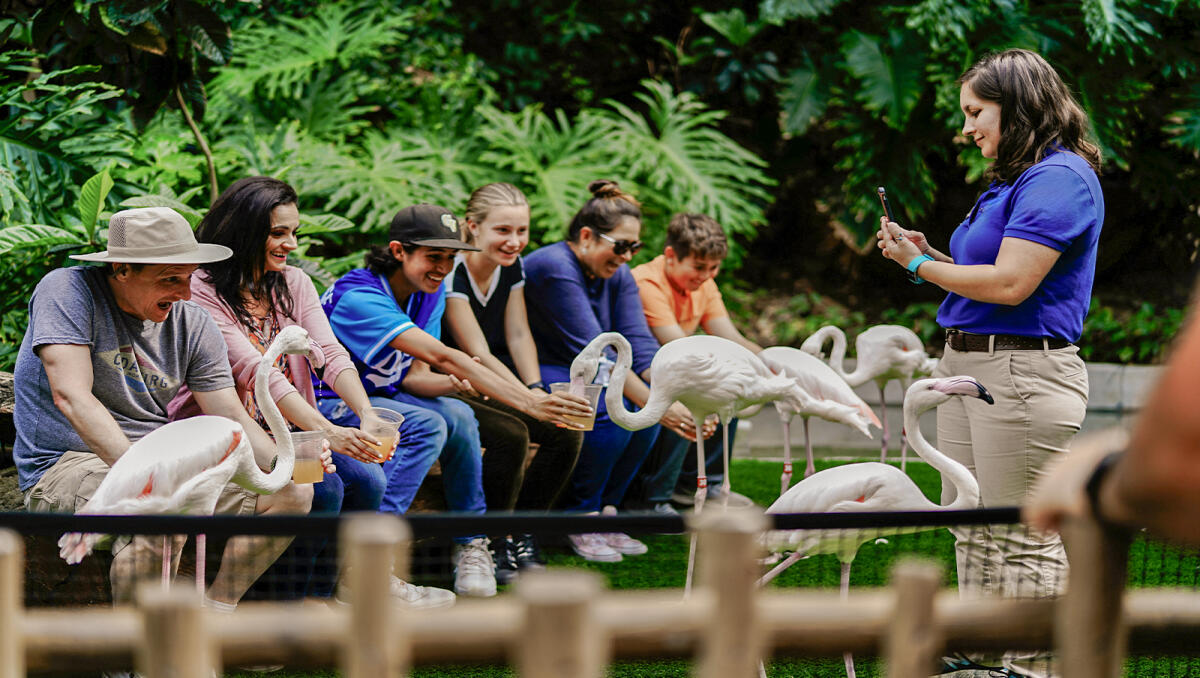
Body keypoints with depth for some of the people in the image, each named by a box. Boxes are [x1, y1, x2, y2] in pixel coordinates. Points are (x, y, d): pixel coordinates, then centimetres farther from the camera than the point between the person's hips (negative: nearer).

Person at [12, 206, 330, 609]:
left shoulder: (193, 324, 5)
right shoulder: (68, 290, -12)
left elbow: (232, 420, 3)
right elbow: (71, 395, -24)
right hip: (68, 465, -7)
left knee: (293, 493, -6)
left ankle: (214, 615, 2)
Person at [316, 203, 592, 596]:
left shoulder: (430, 292, 0)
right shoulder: (358, 297, -28)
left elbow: (414, 374, -3)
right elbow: (443, 357, -38)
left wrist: (456, 384, -28)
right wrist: (527, 402, -44)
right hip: (326, 405, -7)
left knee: (458, 416, -17)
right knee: (426, 426, -28)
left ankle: (471, 542, -2)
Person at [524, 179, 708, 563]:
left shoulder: (618, 276, 4)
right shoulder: (555, 269, -23)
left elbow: (640, 345, -8)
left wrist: (678, 398, -27)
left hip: (572, 373, 8)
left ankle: (603, 510, -4)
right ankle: (577, 518, -14)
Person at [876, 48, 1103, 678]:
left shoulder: (1059, 177, -13)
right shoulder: (1012, 181, 18)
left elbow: (1009, 283, -21)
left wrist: (919, 266, -8)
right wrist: (926, 252, 8)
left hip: (1022, 372, -10)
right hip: (968, 365, 11)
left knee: (1024, 542, -4)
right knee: (971, 532, 14)